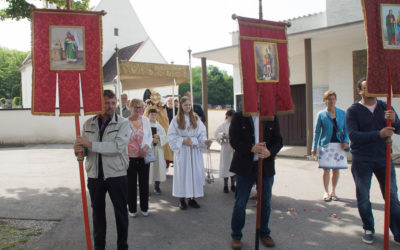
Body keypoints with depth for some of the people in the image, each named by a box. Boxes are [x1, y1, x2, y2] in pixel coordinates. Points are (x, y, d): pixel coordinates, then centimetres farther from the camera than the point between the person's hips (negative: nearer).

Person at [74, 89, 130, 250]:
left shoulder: (123, 124, -7)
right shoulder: (88, 124, 6)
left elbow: (118, 146, -21)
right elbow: (84, 148, 10)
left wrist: (90, 144, -23)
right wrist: (79, 150, -15)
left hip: (117, 175, -3)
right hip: (94, 176, 4)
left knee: (121, 212, 8)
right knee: (97, 212, 15)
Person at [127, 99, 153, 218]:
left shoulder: (145, 120, 3)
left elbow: (149, 136, 7)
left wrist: (146, 147, -10)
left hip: (143, 156, 3)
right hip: (130, 157, -3)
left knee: (144, 183, 11)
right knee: (131, 183, 8)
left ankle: (144, 208, 26)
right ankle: (132, 209, 24)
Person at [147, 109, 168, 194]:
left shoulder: (159, 126, 13)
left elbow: (165, 137, 6)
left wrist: (159, 137, -12)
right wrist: (151, 140, -18)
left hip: (158, 149, 4)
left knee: (158, 166, 2)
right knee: (148, 167, -5)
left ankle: (157, 186, 14)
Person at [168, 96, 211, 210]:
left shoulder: (196, 119, 8)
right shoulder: (176, 120, 0)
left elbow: (202, 133, 7)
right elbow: (171, 136, -4)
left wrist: (205, 141, -13)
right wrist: (183, 141, -15)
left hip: (195, 151, 3)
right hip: (182, 151, -3)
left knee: (195, 172, 3)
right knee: (182, 173, 0)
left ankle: (192, 198, 13)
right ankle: (182, 199, 9)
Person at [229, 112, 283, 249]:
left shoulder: (272, 118, 5)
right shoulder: (238, 117, -2)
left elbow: (278, 141, 3)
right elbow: (233, 140, -9)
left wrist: (270, 152, -19)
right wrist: (251, 148, -25)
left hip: (266, 167, 3)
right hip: (245, 167, -2)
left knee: (265, 202, 14)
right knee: (240, 203, 5)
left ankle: (264, 233, 33)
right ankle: (236, 235, 21)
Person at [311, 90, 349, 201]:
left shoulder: (342, 113, 8)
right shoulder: (321, 114, 2)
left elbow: (346, 129, 11)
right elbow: (317, 131, 3)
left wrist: (346, 141, -6)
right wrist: (314, 147, -1)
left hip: (339, 144, 2)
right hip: (326, 144, -2)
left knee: (336, 169, 7)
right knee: (326, 169, -1)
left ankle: (333, 191, 22)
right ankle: (326, 192, 13)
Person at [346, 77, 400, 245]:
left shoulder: (385, 107, 9)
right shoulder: (353, 110, -2)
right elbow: (353, 135, -14)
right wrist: (379, 134, -23)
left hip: (383, 158, 2)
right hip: (361, 160, -2)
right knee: (363, 197, 6)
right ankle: (368, 229, 24)